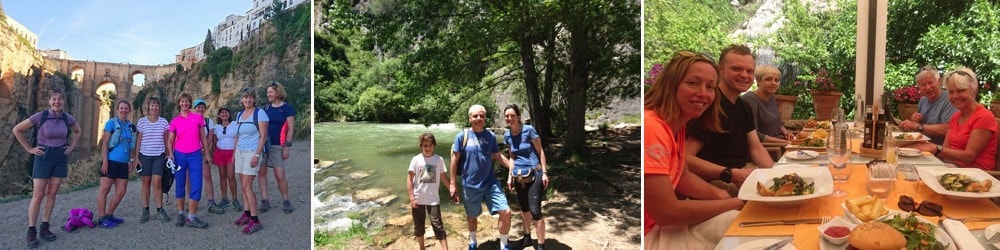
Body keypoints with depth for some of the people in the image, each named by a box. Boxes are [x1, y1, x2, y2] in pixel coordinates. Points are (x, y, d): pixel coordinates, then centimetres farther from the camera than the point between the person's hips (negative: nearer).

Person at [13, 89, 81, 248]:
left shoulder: (68, 118, 1)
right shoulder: (41, 116, -11)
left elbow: (77, 131, 21)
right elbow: (17, 129, -4)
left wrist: (72, 147, 10)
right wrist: (29, 149, -5)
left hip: (61, 158, 4)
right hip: (43, 157, -4)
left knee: (52, 194, 7)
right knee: (38, 196, -3)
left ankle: (44, 228, 16)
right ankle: (31, 231, 4)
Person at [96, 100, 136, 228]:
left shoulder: (130, 126, 13)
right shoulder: (111, 123, -2)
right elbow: (105, 143, -6)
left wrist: (132, 161, 14)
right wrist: (104, 162, -13)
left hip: (123, 163, 6)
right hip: (111, 161, -6)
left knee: (121, 191, 6)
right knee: (104, 189, -1)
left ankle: (109, 215, 19)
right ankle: (101, 218, 5)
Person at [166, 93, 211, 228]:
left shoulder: (198, 117, 3)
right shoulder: (175, 121, 4)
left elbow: (203, 136, 9)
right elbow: (170, 140, 7)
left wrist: (206, 153, 7)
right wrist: (170, 153, -10)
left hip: (195, 155, 0)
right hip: (179, 155, 0)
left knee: (196, 186, -5)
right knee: (180, 185, 7)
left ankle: (191, 217, 1)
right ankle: (180, 214, 20)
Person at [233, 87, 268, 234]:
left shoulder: (259, 113, -9)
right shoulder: (239, 114, 12)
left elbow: (263, 136, -13)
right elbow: (238, 136, 19)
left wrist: (257, 155, -18)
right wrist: (234, 153, 16)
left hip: (252, 152, -7)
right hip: (240, 152, 7)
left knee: (247, 186, -11)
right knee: (243, 185, 8)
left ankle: (255, 221, -8)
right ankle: (247, 214, 17)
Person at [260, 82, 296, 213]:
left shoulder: (287, 108, -2)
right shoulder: (266, 108, 12)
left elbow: (290, 129, -5)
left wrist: (286, 147, -11)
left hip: (277, 146, -5)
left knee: (280, 176, -5)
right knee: (262, 172, 3)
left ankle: (285, 200, 12)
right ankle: (264, 200, 11)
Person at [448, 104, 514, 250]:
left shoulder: (491, 136, 1)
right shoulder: (462, 136, -7)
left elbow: (498, 157, 11)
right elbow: (455, 160, -3)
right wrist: (452, 184, -3)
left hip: (491, 183, 2)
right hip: (470, 185, -2)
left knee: (506, 212, -7)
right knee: (472, 216, 15)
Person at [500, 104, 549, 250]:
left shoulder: (529, 130, -12)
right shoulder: (507, 135, 4)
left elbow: (540, 152, -7)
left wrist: (544, 173, -10)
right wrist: (510, 176, 12)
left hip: (534, 175, -6)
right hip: (518, 177, 6)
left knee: (535, 210, -10)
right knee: (524, 208, 16)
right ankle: (527, 237, 34)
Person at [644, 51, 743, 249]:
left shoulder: (676, 123, 4)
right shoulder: (651, 127, -27)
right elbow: (667, 212, -25)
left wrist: (718, 194, -4)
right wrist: (735, 203, -13)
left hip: (657, 223, 9)